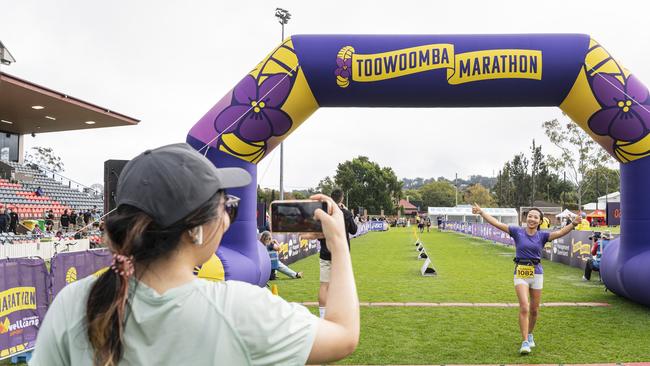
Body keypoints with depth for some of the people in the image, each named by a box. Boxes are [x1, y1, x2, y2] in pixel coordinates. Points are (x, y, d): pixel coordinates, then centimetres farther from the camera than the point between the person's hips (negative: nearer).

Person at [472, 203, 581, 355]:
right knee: (524, 308, -12)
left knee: (534, 310, 12)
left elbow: (560, 233, -14)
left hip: (537, 273, 2)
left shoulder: (542, 235, 2)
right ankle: (525, 342, -7)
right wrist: (481, 212, -13)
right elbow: (497, 223, -6)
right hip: (520, 273, -2)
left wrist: (573, 224, -30)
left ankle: (530, 335, 36)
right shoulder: (517, 232, -1)